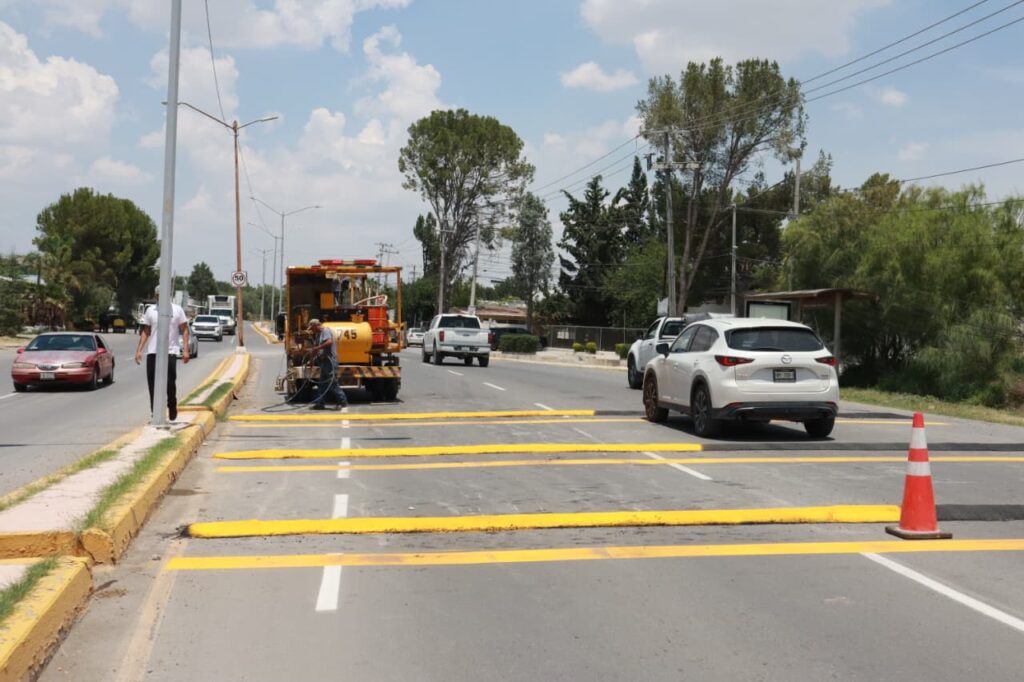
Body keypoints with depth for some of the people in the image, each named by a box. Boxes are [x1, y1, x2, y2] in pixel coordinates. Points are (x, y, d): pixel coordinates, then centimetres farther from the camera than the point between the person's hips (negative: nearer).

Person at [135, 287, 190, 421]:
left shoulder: (177, 310, 3)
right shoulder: (150, 310, 10)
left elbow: (184, 330, 3)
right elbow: (145, 331, 13)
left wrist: (185, 350, -6)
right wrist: (139, 350, 5)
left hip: (170, 351, -3)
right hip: (152, 352, 3)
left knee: (170, 384, -3)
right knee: (153, 384, 3)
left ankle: (172, 409, 17)